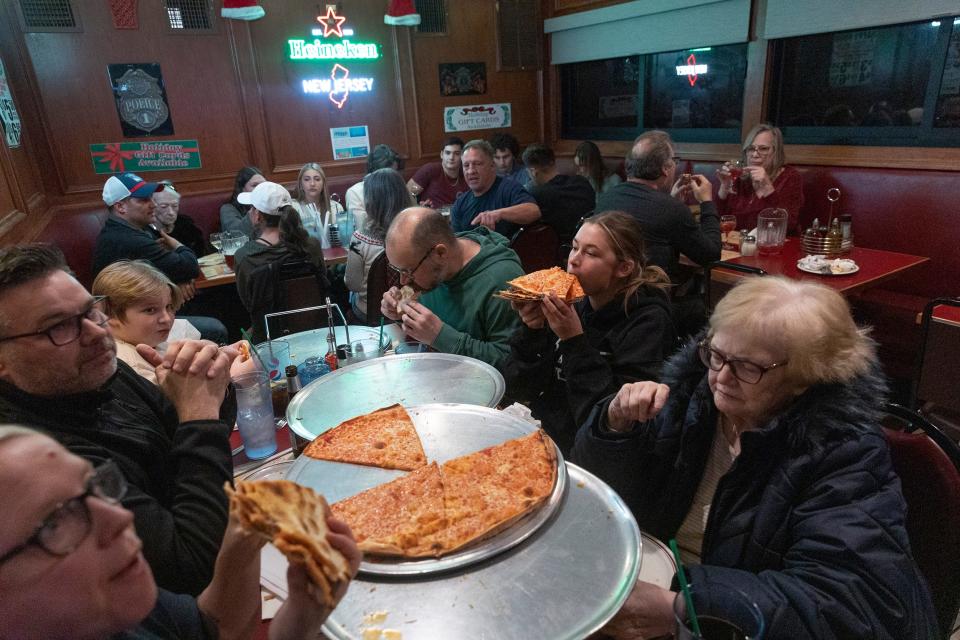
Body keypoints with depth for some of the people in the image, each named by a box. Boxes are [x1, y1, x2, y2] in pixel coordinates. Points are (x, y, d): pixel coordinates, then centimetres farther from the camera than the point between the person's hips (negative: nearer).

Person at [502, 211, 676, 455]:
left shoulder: (648, 322, -13)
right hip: (540, 434, 5)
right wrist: (532, 332, -15)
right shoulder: (573, 301, 1)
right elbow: (517, 390, 1)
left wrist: (574, 341, -23)